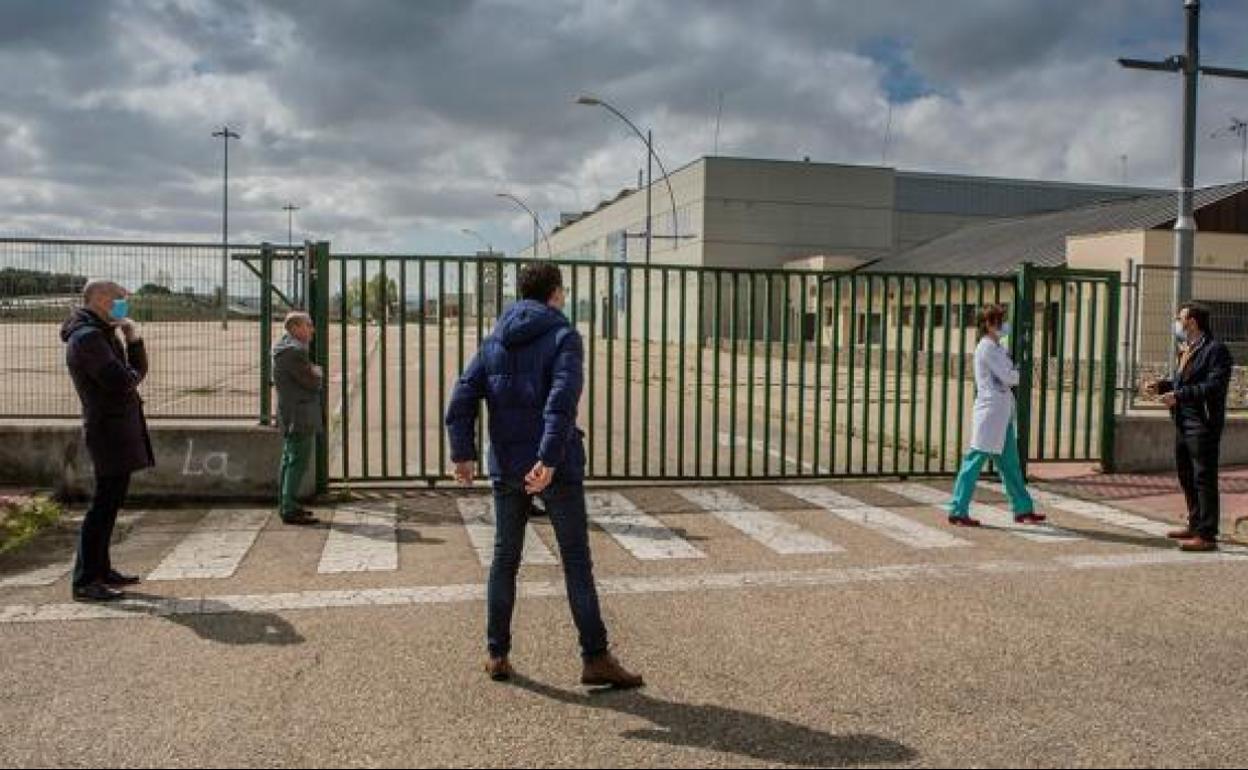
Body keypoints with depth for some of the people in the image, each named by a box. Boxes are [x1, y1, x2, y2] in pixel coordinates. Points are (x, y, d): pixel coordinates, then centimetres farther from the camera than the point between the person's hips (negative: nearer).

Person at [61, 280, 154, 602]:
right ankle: (85, 581, -4)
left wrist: (133, 340, 0)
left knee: (109, 502, 16)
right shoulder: (87, 337, -14)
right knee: (105, 503, -8)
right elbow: (122, 382, -24)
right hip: (109, 429, -10)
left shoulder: (103, 334, 18)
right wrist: (133, 373, -2)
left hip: (119, 429, 10)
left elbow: (139, 369, 16)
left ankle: (100, 569, 25)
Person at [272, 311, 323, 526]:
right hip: (300, 416, -11)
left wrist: (313, 371, -2)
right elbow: (314, 383, -18)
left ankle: (286, 505, 26)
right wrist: (318, 372, 1)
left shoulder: (284, 346, 15)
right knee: (298, 462, -8)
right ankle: (290, 510, -7)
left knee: (289, 460, 17)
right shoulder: (295, 351, -19)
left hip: (289, 416, 11)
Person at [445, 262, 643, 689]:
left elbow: (461, 399, 2)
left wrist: (463, 453, 5)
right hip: (555, 469, -4)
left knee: (505, 559, 15)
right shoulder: (564, 336, -6)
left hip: (505, 469, 5)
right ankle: (595, 658, 7)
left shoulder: (494, 341, 9)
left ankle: (497, 655, 21)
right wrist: (549, 459, -26)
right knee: (576, 561, 3)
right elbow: (562, 400, -21)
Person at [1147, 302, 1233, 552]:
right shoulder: (1187, 349, 16)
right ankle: (1195, 525, 31)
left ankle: (1206, 535, -2)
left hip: (1203, 425, -10)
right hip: (1184, 423, 10)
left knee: (1204, 478, -6)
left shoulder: (1215, 349, -13)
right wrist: (1162, 385, 6)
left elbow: (1214, 386, -22)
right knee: (1187, 477, 18)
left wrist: (1178, 396, -24)